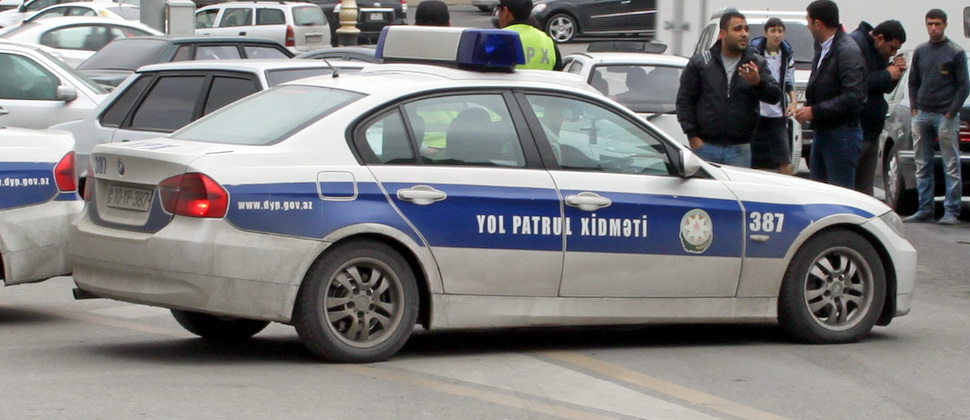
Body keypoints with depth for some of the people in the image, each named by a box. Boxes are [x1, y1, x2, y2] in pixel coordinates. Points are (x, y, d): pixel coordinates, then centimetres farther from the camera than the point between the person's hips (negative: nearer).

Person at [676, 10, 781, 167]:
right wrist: (693, 137, -5)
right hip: (706, 147, -1)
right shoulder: (700, 62, 3)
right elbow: (684, 100, 3)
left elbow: (775, 96, -3)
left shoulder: (757, 64, 7)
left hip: (739, 151, 1)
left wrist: (758, 82, -25)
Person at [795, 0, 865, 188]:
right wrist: (807, 108, 3)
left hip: (842, 134, -9)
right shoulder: (822, 48, 12)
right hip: (822, 133, 9)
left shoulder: (848, 51, -16)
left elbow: (854, 96, -22)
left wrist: (815, 111, -18)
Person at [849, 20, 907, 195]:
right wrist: (887, 75, -18)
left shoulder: (878, 52, 16)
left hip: (871, 129, 10)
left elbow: (886, 88, 22)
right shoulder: (855, 44, -15)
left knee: (865, 186, 14)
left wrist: (895, 73, 2)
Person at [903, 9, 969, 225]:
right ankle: (925, 209, 11)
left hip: (945, 116, -5)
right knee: (922, 166, 6)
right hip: (921, 115, 5)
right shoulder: (920, 51, 13)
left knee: (951, 166, -5)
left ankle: (951, 212, -5)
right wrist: (914, 107, 8)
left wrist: (951, 113, -8)